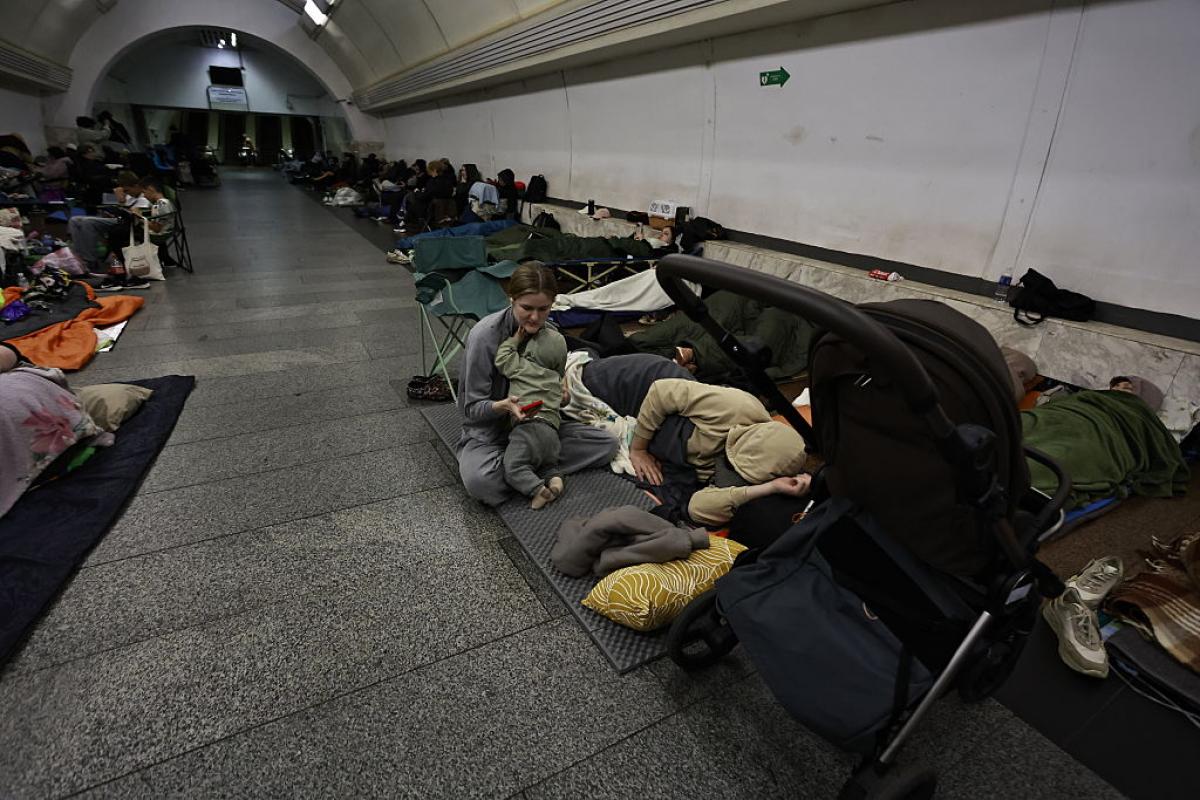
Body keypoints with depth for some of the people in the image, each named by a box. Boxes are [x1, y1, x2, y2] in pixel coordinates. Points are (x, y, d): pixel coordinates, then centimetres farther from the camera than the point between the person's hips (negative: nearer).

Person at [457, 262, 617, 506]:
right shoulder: (484, 335, -21)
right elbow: (473, 408, -16)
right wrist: (502, 406, -37)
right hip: (490, 432, -5)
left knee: (606, 444, -11)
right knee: (479, 481, -37)